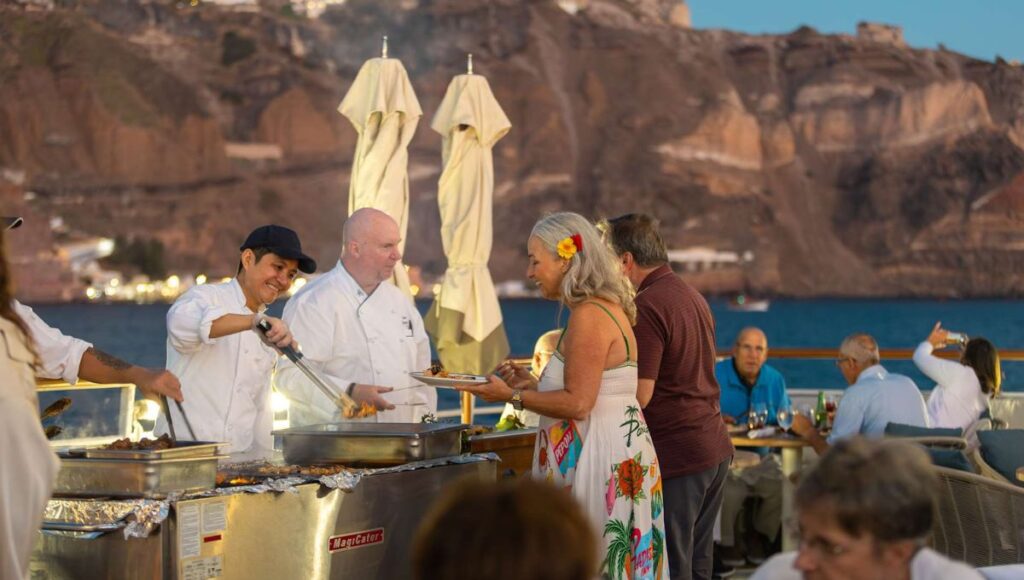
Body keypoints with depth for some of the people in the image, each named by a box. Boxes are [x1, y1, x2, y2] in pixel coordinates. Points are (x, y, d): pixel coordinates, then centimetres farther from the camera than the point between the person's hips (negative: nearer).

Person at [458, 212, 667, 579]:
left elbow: (577, 402, -20)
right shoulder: (605, 307, 15)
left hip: (600, 458, -10)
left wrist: (512, 396, -11)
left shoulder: (589, 317, -16)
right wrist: (533, 385, 16)